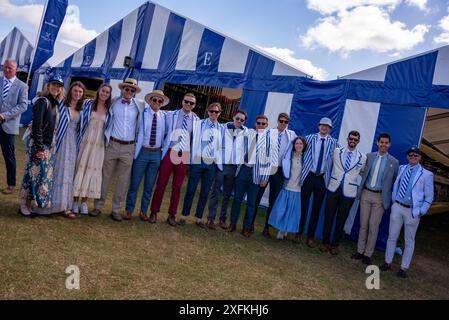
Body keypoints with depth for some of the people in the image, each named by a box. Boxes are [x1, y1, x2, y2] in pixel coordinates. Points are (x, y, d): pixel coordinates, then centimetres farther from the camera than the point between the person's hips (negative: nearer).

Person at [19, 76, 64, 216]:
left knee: (45, 174, 9)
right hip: (38, 144, -8)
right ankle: (23, 205, 7)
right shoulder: (42, 101, -10)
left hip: (49, 145, 8)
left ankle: (29, 203, 18)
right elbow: (37, 125, -15)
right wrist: (39, 147, -18)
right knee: (33, 172, -4)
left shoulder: (56, 104, 12)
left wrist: (51, 146, 11)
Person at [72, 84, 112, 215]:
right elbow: (81, 121, 6)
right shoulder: (88, 104, 3)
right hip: (85, 142, -1)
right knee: (80, 168, 1)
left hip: (99, 144, 1)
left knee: (92, 170, 4)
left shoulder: (109, 110, 7)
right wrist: (78, 139, 2)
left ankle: (84, 201, 13)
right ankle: (75, 200, 10)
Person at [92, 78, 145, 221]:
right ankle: (98, 207, 16)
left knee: (123, 180, 5)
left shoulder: (140, 105, 2)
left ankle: (116, 210, 15)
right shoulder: (114, 102, 2)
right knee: (105, 176, 5)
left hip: (129, 147, 1)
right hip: (112, 144, 0)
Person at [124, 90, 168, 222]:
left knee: (149, 185, 12)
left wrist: (164, 152, 8)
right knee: (134, 183, 5)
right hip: (142, 152, -2)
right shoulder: (143, 114, -5)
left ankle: (143, 211, 26)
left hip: (156, 154, 3)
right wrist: (134, 152, -7)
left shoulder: (164, 116, 3)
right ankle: (129, 210, 20)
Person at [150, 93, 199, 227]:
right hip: (170, 152, -1)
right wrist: (162, 147, 2)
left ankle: (172, 215, 19)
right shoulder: (170, 115, 4)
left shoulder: (196, 120, 5)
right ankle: (154, 211, 16)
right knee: (161, 183, 3)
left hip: (185, 155, 1)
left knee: (177, 186, 8)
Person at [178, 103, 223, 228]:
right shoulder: (199, 124, 2)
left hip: (212, 163, 2)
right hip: (198, 161, -2)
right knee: (191, 190, 3)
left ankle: (198, 218, 20)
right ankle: (184, 216, 15)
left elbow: (221, 146, 10)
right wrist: (191, 157, -7)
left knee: (205, 193, 8)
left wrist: (219, 161, 5)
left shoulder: (221, 128, 8)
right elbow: (193, 140, -1)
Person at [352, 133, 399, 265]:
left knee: (373, 227, 1)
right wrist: (360, 189, 2)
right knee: (363, 225, 9)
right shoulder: (369, 156, 5)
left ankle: (368, 254, 13)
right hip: (366, 194, 2)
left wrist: (390, 199, 0)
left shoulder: (394, 162, -1)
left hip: (380, 197, -2)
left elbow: (395, 182, 3)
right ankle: (360, 251, 20)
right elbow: (364, 173, 9)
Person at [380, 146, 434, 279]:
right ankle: (388, 262, 24)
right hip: (397, 207, 3)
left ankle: (404, 268, 20)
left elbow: (429, 197, -1)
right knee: (392, 237, 10)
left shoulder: (426, 174, -5)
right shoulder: (401, 169, 5)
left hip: (412, 211, -3)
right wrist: (393, 200, 7)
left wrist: (421, 212, -6)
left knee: (409, 240, 9)